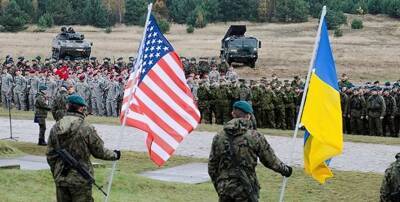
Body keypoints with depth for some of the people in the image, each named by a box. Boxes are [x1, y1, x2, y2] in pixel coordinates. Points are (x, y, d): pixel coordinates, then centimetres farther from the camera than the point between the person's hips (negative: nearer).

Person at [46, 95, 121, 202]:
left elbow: (50, 155, 7)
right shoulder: (87, 128, -15)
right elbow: (99, 151, -6)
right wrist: (115, 155, 14)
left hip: (60, 180, 5)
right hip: (80, 180, -5)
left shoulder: (56, 128, 1)